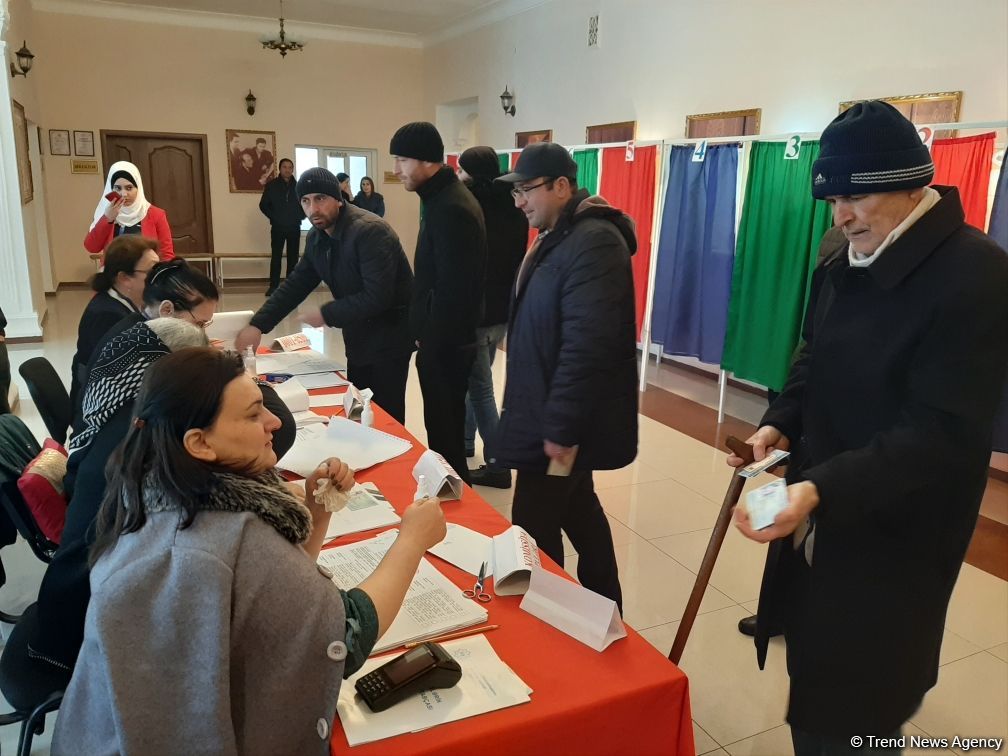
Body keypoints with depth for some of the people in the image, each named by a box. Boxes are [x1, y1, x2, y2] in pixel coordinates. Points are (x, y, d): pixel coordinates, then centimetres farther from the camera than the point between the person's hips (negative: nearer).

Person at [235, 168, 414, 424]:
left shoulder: (369, 231, -23)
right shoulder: (316, 238, 5)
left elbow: (377, 297, -28)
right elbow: (296, 284, 8)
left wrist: (326, 315, -18)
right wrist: (257, 324, -4)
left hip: (389, 337, -8)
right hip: (359, 338, 8)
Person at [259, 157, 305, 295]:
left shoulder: (298, 186, 5)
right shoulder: (271, 186, 1)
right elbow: (263, 205, 3)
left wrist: (300, 216, 2)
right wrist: (273, 217, -3)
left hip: (294, 228, 2)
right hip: (277, 228, -1)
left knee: (293, 257, 4)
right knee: (276, 257, -2)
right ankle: (273, 286, 1)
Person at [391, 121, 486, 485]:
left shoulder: (449, 208, -20)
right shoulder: (447, 198, 13)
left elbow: (452, 289, -24)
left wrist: (431, 342, -17)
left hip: (444, 342, -10)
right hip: (449, 337, 10)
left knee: (443, 428, 1)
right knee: (449, 424, 19)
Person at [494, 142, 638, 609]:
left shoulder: (593, 242, -20)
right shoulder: (557, 237, 13)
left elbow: (586, 346, -27)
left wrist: (559, 428, -24)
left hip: (561, 424, -11)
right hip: (554, 415, 11)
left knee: (534, 534, -3)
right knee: (577, 511, 21)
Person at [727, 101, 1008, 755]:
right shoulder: (846, 263, 6)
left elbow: (942, 434, -25)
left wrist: (821, 490, -34)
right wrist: (781, 424, -3)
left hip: (891, 541, -7)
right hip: (819, 520, 7)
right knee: (815, 685, 20)